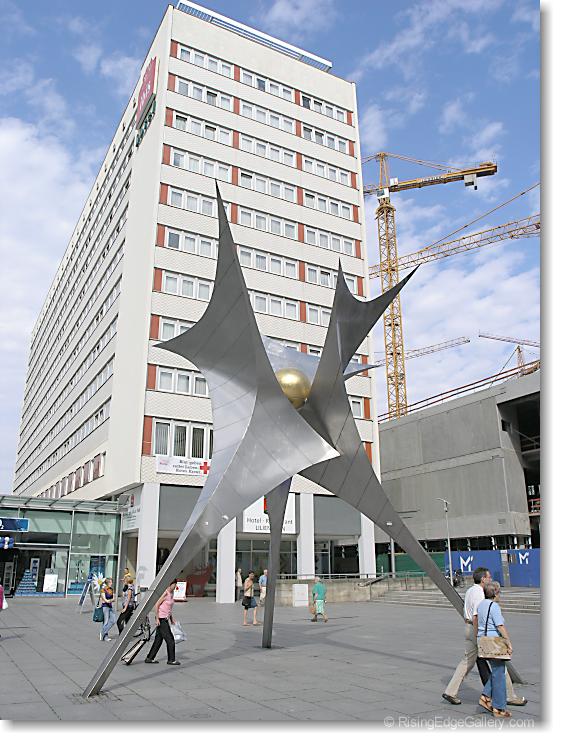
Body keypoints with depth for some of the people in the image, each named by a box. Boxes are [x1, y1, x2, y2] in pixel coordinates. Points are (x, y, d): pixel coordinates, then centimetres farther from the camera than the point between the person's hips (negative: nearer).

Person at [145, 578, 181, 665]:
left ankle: (149, 658, 20)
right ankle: (171, 660, 6)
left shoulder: (171, 594, 11)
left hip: (165, 619, 9)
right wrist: (157, 618, -19)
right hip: (161, 619, -9)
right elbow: (156, 606, -18)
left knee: (158, 639, 12)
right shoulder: (165, 594, -16)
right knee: (170, 639, -3)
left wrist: (171, 619, 21)